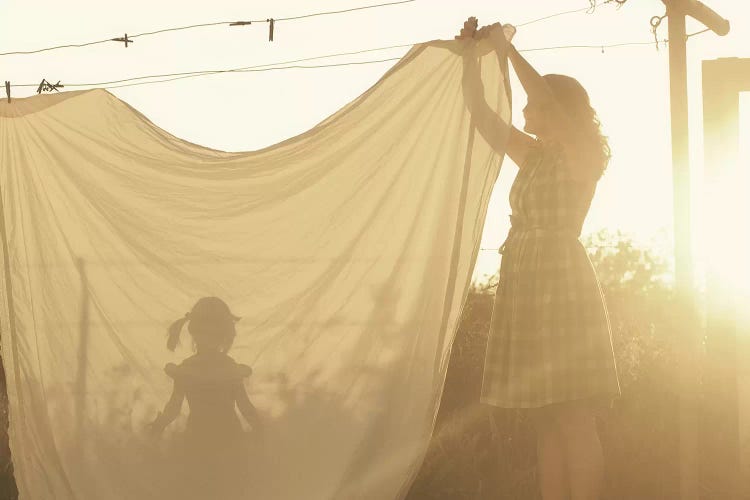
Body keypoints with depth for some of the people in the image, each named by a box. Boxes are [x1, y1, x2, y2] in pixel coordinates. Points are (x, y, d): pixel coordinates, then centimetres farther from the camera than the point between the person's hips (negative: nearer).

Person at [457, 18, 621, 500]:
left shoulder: (584, 153, -1)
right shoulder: (533, 155, 19)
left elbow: (547, 99, -15)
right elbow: (480, 113, 20)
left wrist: (507, 48, -7)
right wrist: (472, 54, 12)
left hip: (562, 282, -8)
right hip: (525, 285, 8)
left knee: (573, 418, -11)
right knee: (546, 419, 5)